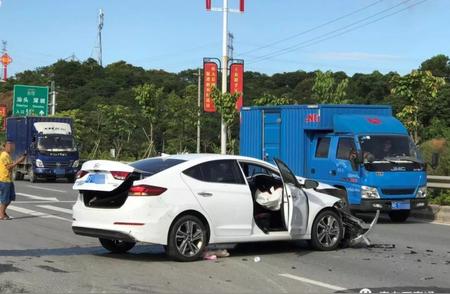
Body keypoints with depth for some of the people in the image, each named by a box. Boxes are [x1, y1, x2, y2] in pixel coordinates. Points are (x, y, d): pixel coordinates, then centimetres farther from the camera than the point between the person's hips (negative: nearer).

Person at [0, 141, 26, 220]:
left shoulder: (7, 155, 16)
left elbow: (11, 165, 19)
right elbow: (9, 167, -21)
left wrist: (19, 161, 8)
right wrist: (18, 161, -16)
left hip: (9, 179, 10)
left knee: (11, 197, 14)